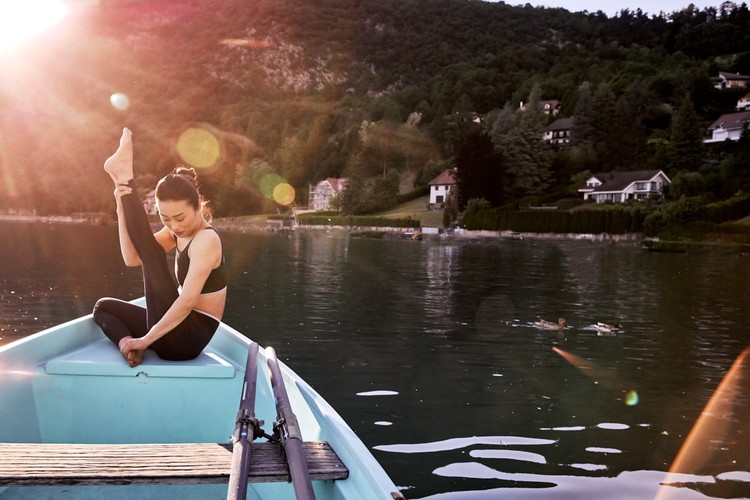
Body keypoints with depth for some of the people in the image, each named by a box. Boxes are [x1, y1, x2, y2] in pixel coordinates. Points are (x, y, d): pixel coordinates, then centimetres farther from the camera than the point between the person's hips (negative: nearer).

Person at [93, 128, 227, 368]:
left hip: (186, 338, -9)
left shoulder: (206, 240, -19)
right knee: (104, 307, 20)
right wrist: (122, 210, -9)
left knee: (151, 251, -15)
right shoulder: (178, 232, 7)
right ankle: (126, 343, -8)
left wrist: (146, 339, -24)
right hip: (175, 329, 9)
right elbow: (131, 258, 2)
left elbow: (187, 300, -26)